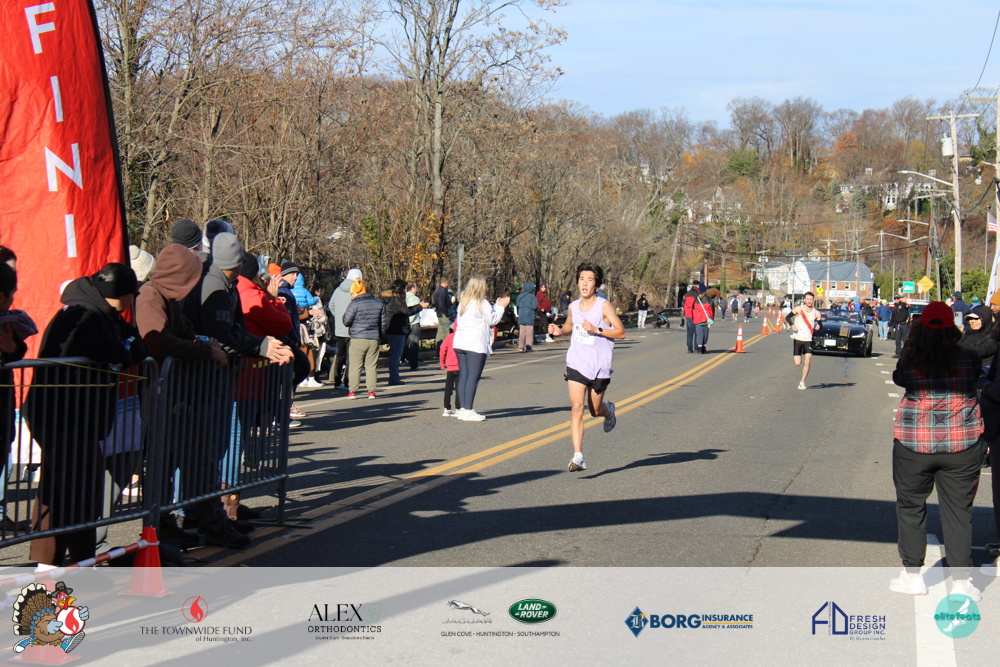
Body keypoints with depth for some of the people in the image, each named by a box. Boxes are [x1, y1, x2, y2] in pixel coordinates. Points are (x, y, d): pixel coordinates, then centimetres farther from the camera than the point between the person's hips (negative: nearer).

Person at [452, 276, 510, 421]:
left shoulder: (463, 302, 16)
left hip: (460, 344, 8)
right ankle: (468, 411, -11)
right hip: (475, 344, -8)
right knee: (473, 377, -7)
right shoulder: (482, 303, -8)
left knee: (463, 376, 9)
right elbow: (493, 320, -2)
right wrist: (501, 306, 12)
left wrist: (497, 305, 26)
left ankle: (462, 409, 8)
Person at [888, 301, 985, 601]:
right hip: (962, 445, 1)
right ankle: (961, 582, 9)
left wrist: (909, 350, 11)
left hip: (913, 445, -1)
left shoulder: (909, 364, -10)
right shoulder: (969, 360, -7)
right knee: (958, 511, 7)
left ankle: (912, 575, 20)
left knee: (911, 507, 14)